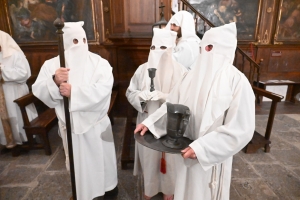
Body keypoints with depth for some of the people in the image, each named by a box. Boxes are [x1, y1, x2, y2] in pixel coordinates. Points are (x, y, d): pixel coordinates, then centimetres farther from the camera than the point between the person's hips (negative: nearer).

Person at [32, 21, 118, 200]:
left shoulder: (99, 62, -9)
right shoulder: (52, 64, -2)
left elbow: (103, 89, -23)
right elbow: (38, 91, -10)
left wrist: (74, 91, -29)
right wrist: (54, 81, -29)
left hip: (97, 122, -1)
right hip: (70, 123, 2)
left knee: (102, 156, 18)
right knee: (78, 160, 18)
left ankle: (109, 185, 45)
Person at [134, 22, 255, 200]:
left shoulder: (237, 82, -18)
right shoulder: (193, 75, -2)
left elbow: (241, 129, -20)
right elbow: (172, 104, 3)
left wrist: (202, 147, -25)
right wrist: (149, 122, -7)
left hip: (212, 155, -4)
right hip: (187, 149, 4)